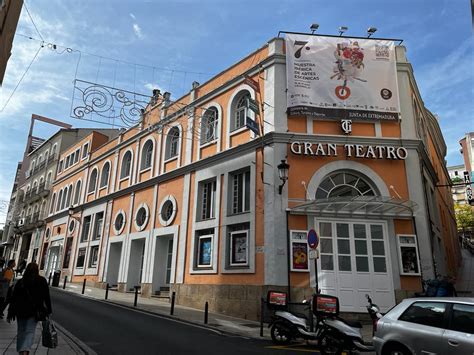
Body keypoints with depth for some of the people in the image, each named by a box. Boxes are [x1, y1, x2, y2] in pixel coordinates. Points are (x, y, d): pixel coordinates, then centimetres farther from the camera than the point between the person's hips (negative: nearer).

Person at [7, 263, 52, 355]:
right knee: (30, 331, -3)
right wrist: (49, 311, 4)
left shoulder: (20, 281, 3)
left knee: (21, 331, 17)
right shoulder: (42, 281, -2)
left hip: (20, 311, 3)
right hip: (34, 311, -3)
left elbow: (13, 298, 4)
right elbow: (46, 297, -2)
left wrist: (10, 313, 10)